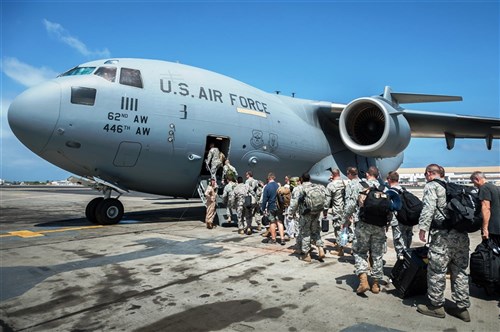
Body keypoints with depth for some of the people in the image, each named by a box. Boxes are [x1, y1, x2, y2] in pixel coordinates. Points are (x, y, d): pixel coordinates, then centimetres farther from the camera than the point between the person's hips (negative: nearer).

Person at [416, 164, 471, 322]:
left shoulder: (431, 186, -1)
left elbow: (429, 208, -16)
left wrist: (423, 227, -16)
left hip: (443, 235, -8)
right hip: (462, 235, 8)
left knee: (437, 270, 1)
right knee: (460, 270, 13)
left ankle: (436, 306, 9)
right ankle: (462, 307, 20)